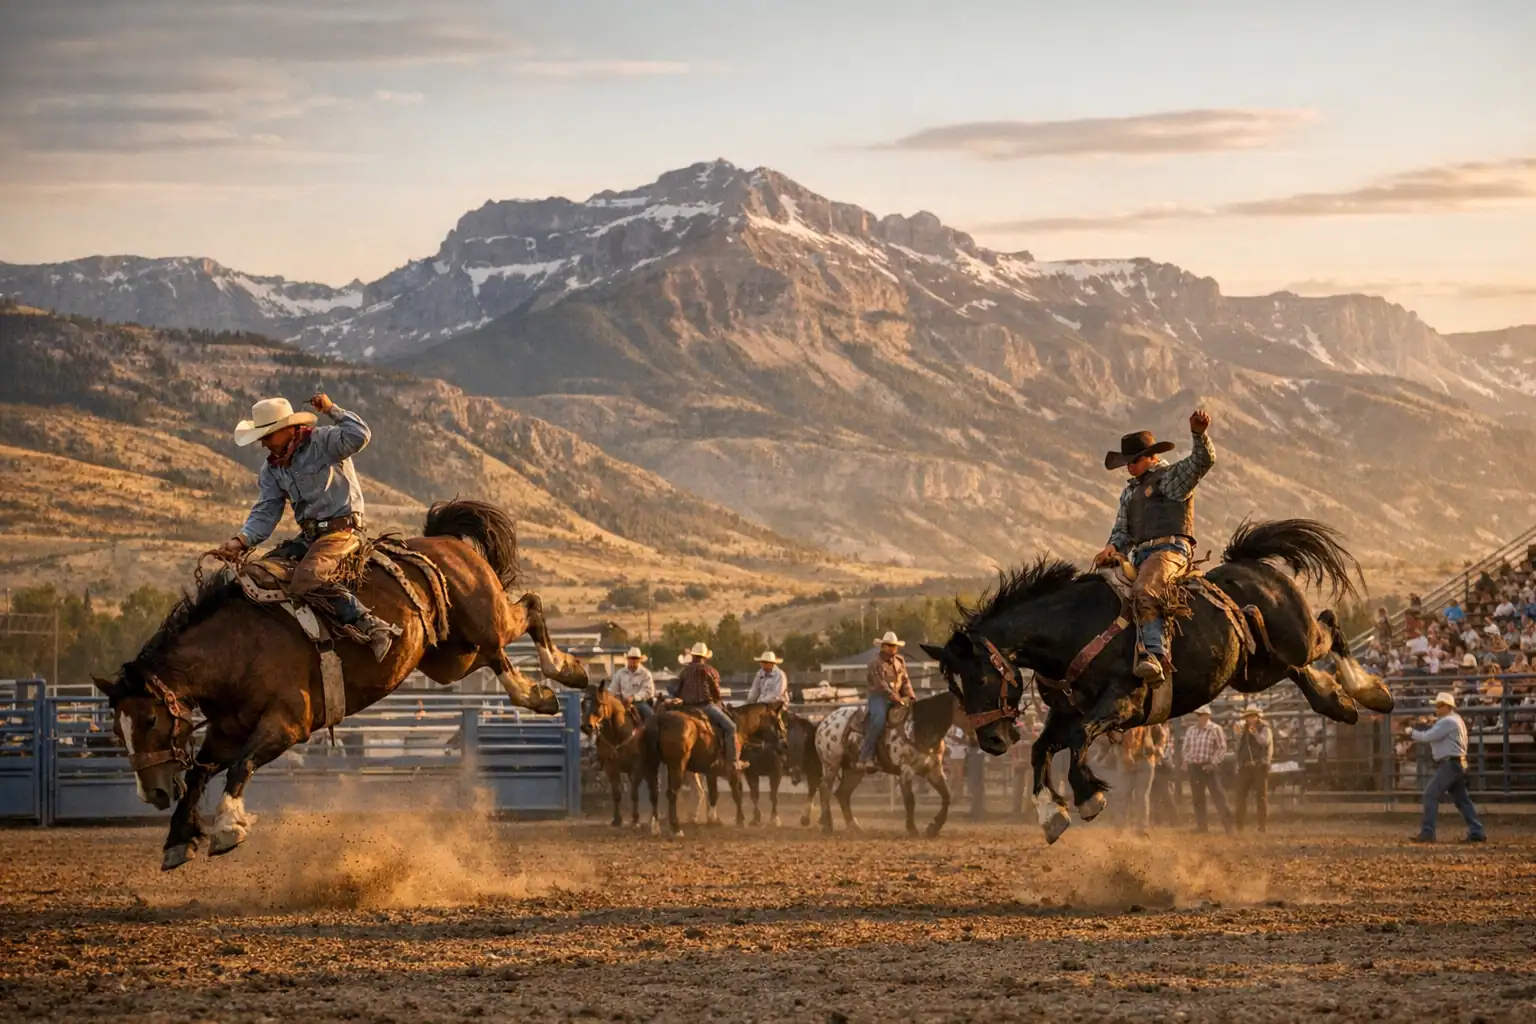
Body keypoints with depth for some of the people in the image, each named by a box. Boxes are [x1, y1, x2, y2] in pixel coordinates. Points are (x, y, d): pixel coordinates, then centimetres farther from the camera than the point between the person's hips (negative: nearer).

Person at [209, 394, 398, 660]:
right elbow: (265, 513, 5)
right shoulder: (272, 470, 12)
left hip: (342, 530, -8)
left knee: (306, 582, -31)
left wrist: (332, 409, -15)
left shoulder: (323, 441, -8)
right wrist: (241, 541, -12)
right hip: (309, 535, 8)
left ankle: (374, 628, -31)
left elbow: (360, 435, -26)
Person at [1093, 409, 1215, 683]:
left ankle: (1157, 657, -43)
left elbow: (1203, 461, -10)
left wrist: (1199, 433, -30)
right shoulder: (1130, 492, 28)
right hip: (1140, 555, 9)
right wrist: (1113, 547, 2)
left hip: (1171, 549, -9)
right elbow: (1122, 530, 26)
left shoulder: (1172, 476, 6)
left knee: (1143, 591, -32)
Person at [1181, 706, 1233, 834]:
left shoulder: (1215, 729, -6)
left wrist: (1213, 763, -16)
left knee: (1217, 794, -9)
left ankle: (1227, 822, -7)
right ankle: (1201, 825, 13)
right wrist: (1186, 761, 3)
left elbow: (1222, 748, -8)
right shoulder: (1190, 731, 12)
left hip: (1210, 767, -6)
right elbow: (1186, 748, 19)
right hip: (1194, 767, 6)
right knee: (1197, 797, 7)